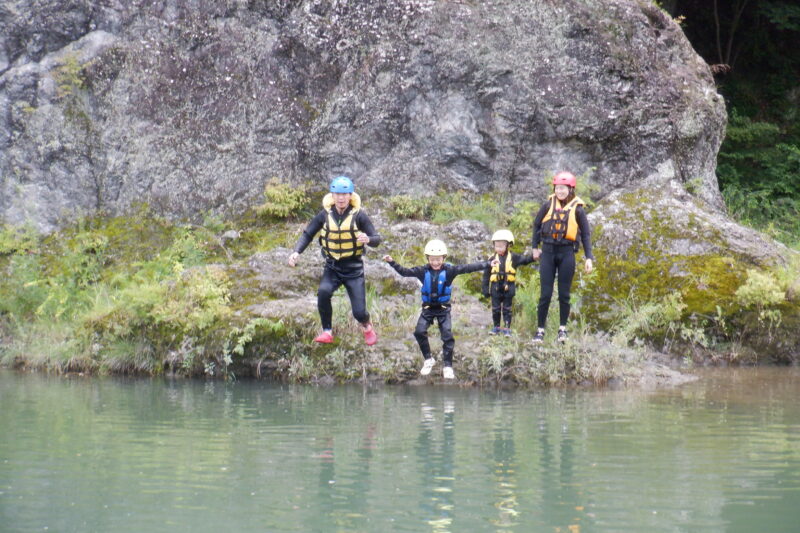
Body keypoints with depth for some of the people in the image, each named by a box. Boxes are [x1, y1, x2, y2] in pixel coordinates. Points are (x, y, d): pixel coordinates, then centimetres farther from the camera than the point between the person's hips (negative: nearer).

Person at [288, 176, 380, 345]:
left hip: (354, 268, -1)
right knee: (323, 292, -30)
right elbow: (307, 234, 3)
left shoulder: (358, 215, -10)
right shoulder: (325, 214, -5)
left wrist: (368, 239, -33)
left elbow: (377, 239, -8)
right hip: (332, 267, 2)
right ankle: (327, 332, -12)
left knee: (359, 312, -6)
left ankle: (368, 328, 31)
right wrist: (296, 252, -15)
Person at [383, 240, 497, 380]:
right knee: (419, 332, -11)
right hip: (428, 308, 2)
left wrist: (487, 264, -22)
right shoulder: (423, 271, -7)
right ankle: (428, 359, 8)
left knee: (448, 336, -7)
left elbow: (467, 268, -17)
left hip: (443, 308, -2)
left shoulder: (449, 270, -13)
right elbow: (405, 272, -3)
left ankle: (448, 366, 4)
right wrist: (392, 263, -14)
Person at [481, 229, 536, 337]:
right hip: (496, 287, 1)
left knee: (507, 309, 5)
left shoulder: (513, 258, 0)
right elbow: (486, 275, 4)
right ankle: (496, 327, 21)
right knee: (496, 309, 8)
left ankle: (507, 328, 10)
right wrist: (486, 289, 1)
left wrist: (532, 257, -30)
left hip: (508, 287, -1)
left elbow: (524, 260, -10)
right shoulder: (492, 259, 2)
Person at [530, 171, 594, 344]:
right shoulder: (548, 205, 2)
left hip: (567, 253, -1)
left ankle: (563, 329, 14)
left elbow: (586, 234, 5)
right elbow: (537, 225, 16)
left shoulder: (577, 209, -1)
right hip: (548, 251, 1)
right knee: (545, 294, 0)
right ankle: (540, 330, 4)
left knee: (564, 294, 4)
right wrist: (535, 247, 15)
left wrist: (589, 258, -2)